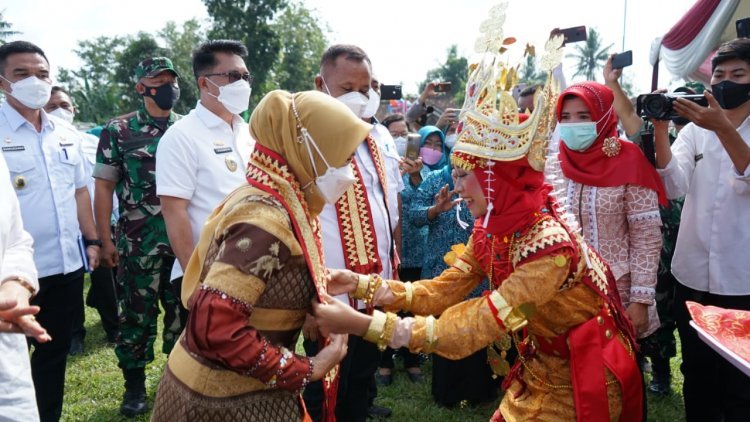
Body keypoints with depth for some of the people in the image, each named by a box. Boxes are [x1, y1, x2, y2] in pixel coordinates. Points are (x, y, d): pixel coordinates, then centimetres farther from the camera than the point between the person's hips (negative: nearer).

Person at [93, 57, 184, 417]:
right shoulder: (118, 130, -1)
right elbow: (104, 186, -1)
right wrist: (105, 240, -6)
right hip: (138, 241, -2)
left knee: (184, 309, 11)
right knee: (136, 312, 6)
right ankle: (135, 384, 21)